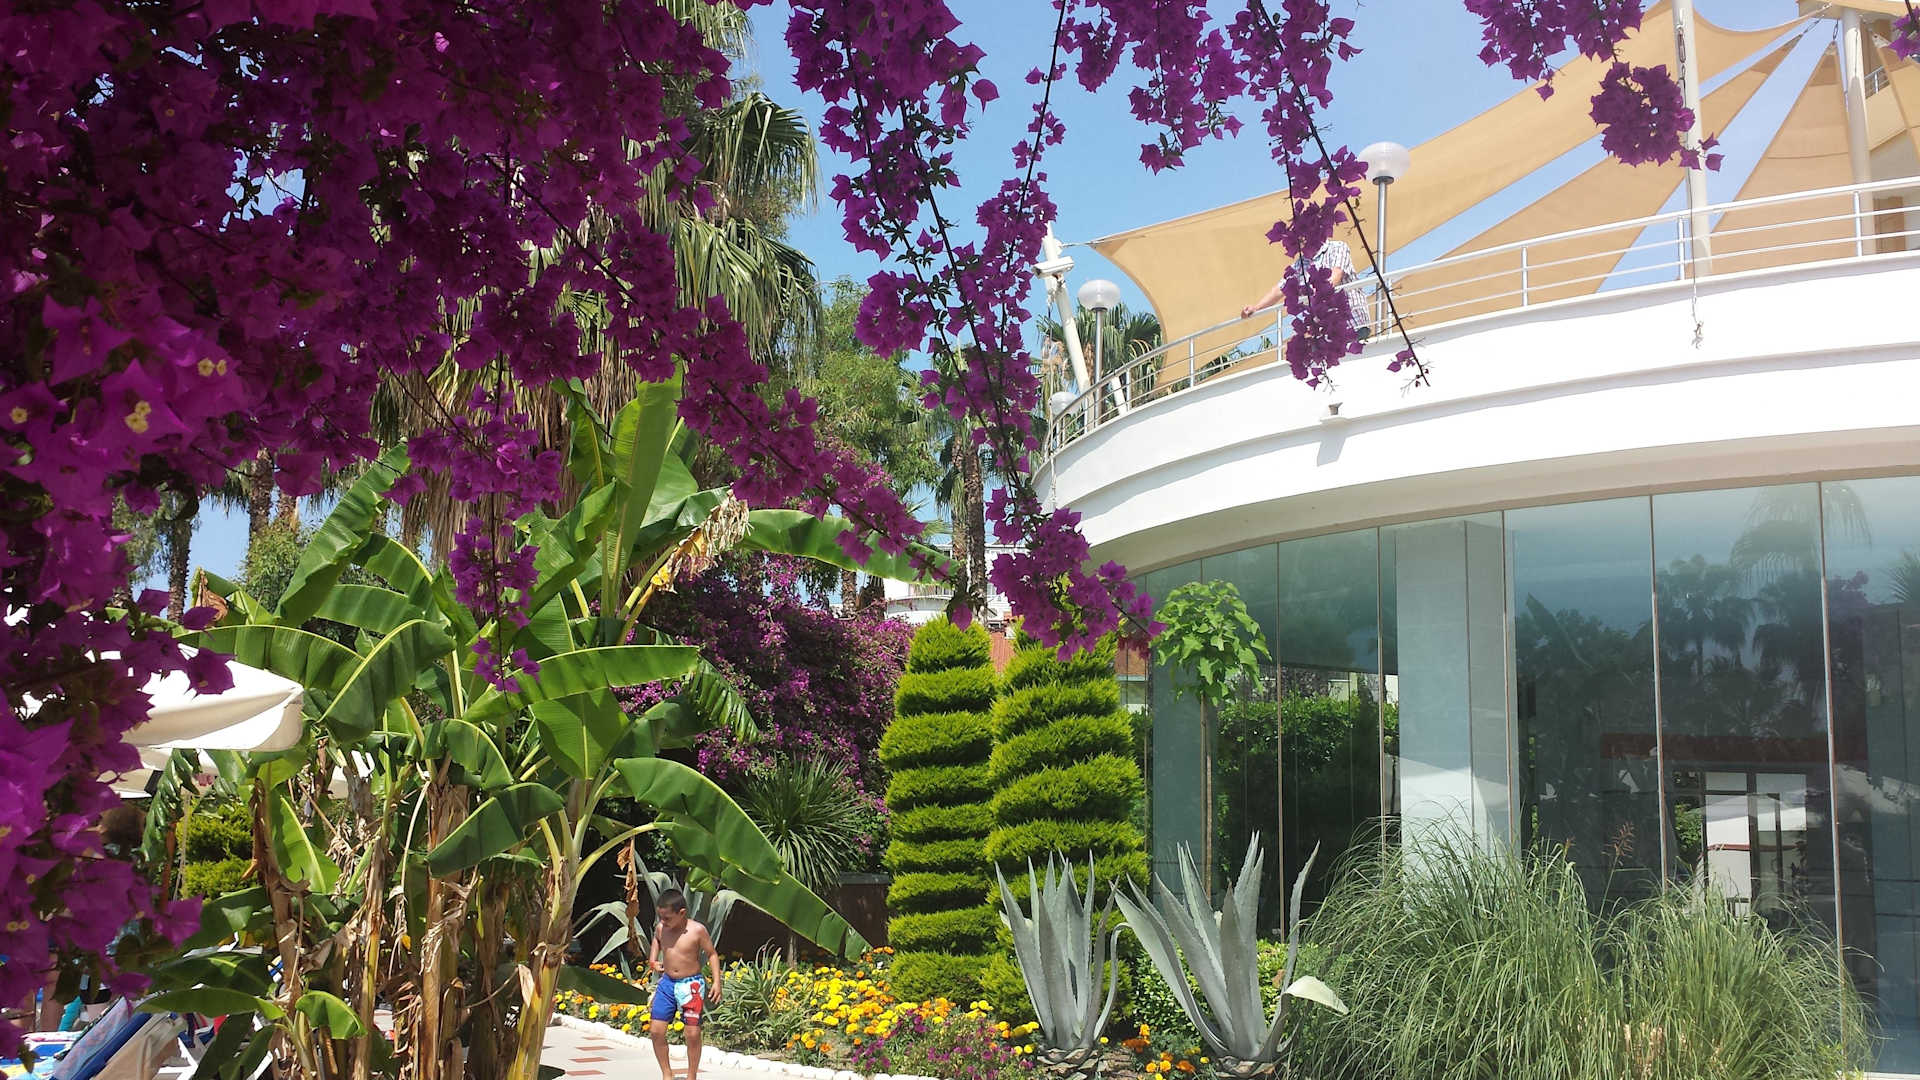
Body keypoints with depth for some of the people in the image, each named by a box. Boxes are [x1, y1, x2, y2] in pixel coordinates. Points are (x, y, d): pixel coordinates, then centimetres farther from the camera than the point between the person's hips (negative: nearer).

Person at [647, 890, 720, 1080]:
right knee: (657, 1030, -2)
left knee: (693, 1033, -5)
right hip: (667, 982, 4)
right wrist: (653, 961, 9)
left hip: (691, 985, -4)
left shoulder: (697, 930, -13)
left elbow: (712, 954, -2)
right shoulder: (660, 928, -1)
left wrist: (717, 982, -8)